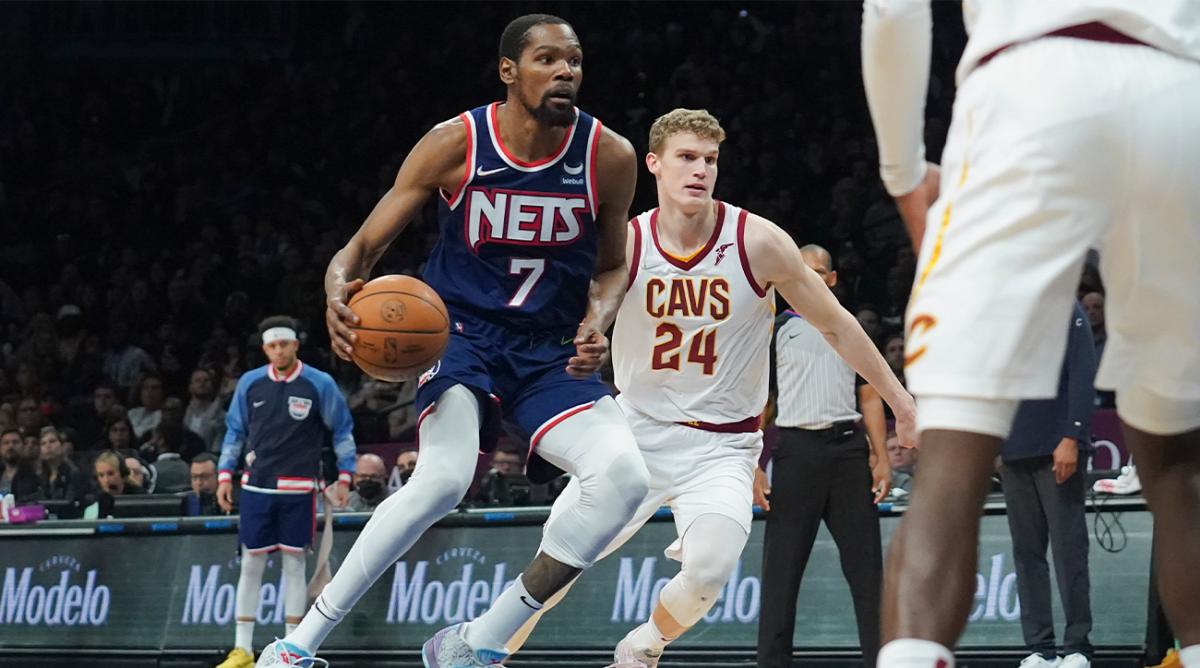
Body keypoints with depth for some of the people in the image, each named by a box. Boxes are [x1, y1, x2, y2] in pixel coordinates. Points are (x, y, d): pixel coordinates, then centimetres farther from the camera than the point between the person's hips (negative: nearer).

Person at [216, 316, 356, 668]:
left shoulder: (320, 384, -3)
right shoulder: (249, 383, 4)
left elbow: (342, 431, 4)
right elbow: (235, 431, 12)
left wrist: (344, 476, -2)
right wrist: (225, 474, 6)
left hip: (298, 489, -2)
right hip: (256, 486, 2)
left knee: (294, 563, 1)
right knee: (251, 564, 2)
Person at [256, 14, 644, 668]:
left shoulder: (609, 156, -6)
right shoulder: (454, 145, -11)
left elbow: (611, 267, 12)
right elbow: (363, 247, -6)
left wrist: (597, 319, -11)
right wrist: (340, 289, -30)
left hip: (550, 351, 3)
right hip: (463, 333, -3)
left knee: (623, 474, -22)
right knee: (443, 475, -31)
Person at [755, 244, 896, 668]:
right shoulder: (777, 330, 7)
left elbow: (869, 397, 16)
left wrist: (882, 459, 5)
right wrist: (752, 466, -7)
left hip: (849, 447, 3)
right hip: (797, 447, -3)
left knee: (866, 562, 1)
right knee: (782, 565, -3)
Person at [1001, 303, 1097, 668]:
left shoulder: (1066, 312, -3)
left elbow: (1082, 377, -9)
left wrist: (1071, 439, -16)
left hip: (1057, 450, -6)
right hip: (1013, 453, 6)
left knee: (1068, 548, -4)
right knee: (1027, 552, 4)